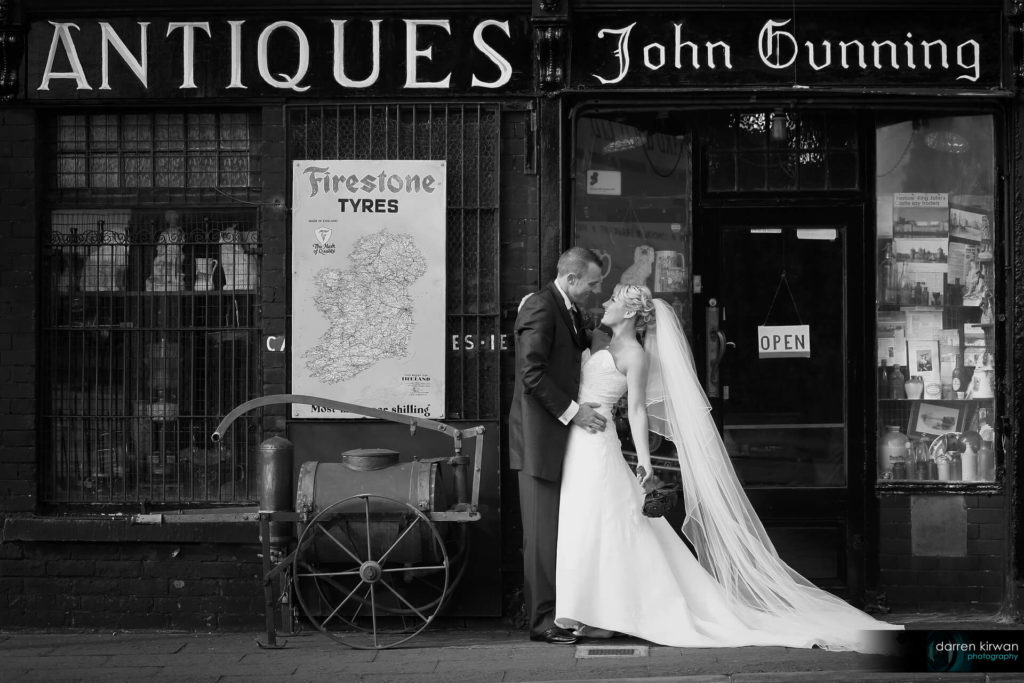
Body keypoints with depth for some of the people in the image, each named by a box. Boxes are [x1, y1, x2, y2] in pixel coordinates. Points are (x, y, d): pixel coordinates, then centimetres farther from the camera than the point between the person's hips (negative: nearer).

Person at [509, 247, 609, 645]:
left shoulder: (570, 312, 17)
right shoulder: (540, 307, -13)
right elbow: (532, 374, -20)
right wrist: (572, 411, -18)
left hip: (564, 433, 9)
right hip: (541, 436, -9)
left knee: (561, 530, 9)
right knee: (543, 531, -5)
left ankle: (562, 611, 13)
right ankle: (543, 619, 0)